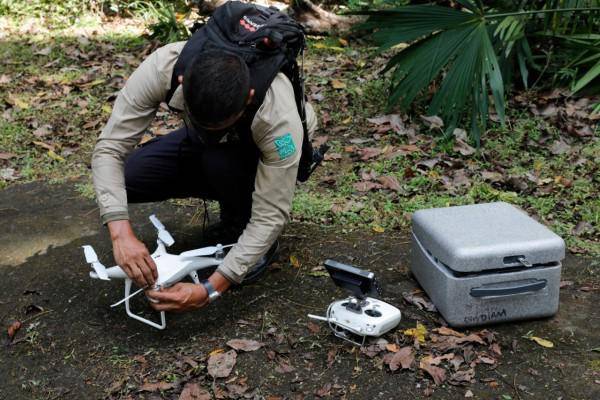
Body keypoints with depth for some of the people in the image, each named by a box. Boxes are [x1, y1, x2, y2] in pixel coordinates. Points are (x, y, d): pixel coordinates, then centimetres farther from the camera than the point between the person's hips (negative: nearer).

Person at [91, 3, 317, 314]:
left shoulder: (279, 116, -42)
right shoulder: (162, 68, -35)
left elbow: (271, 217, -37)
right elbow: (110, 148, -32)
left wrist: (210, 290, -43)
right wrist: (122, 232, -45)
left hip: (262, 152, -4)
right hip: (205, 151, 4)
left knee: (221, 162, -38)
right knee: (124, 178, -19)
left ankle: (251, 239, -7)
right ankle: (230, 197, 4)